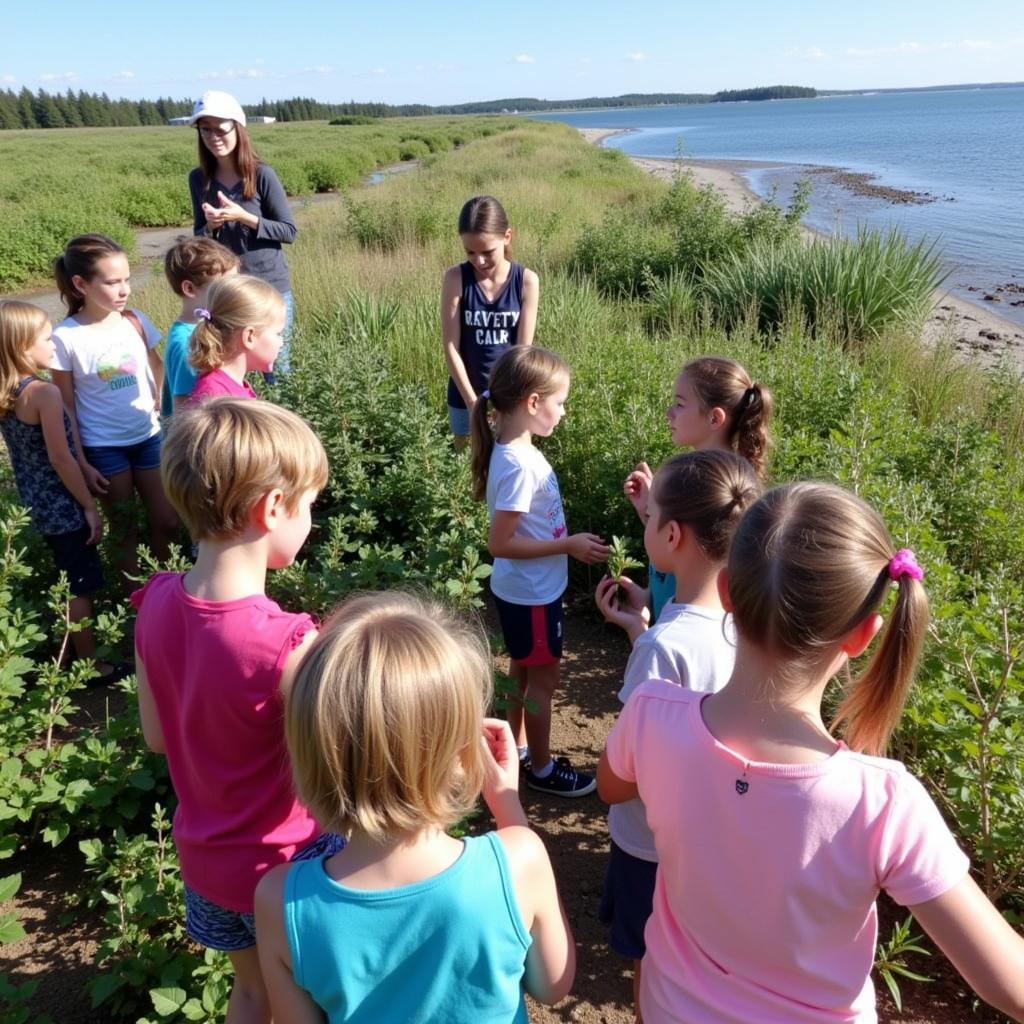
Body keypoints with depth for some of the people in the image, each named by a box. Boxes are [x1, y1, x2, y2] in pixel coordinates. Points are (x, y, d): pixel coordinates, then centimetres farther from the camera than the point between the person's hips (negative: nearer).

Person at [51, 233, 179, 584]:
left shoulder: (135, 320, -5)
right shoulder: (65, 337, -14)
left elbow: (157, 367, 14)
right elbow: (66, 406, -7)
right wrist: (80, 462, -7)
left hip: (149, 436, 3)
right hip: (103, 447, -3)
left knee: (167, 523, 10)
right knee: (124, 529, 12)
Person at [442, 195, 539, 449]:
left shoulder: (527, 281, -13)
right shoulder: (455, 278, -14)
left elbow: (523, 349, -10)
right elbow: (450, 346, -12)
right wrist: (473, 402, -14)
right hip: (465, 394, 0)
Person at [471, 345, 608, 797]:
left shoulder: (514, 450, -1)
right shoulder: (519, 465, -29)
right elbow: (500, 543, -28)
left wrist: (567, 540, 11)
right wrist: (569, 545, -24)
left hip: (525, 589, 9)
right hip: (532, 593, -9)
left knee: (523, 669, 24)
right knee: (543, 678, 9)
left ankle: (517, 746, 43)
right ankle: (542, 769, 28)